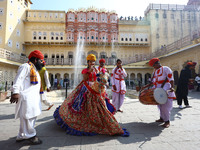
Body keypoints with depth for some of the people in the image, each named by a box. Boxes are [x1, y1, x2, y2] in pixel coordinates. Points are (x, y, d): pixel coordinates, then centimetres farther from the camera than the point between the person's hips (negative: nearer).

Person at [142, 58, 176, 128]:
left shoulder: (166, 68, -2)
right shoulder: (154, 71, 18)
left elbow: (171, 79, -10)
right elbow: (152, 82, 17)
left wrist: (172, 87, -25)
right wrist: (144, 87, 9)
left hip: (165, 89, -6)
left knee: (165, 105, -7)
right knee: (160, 105, 11)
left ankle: (167, 121, 5)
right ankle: (162, 118, 24)